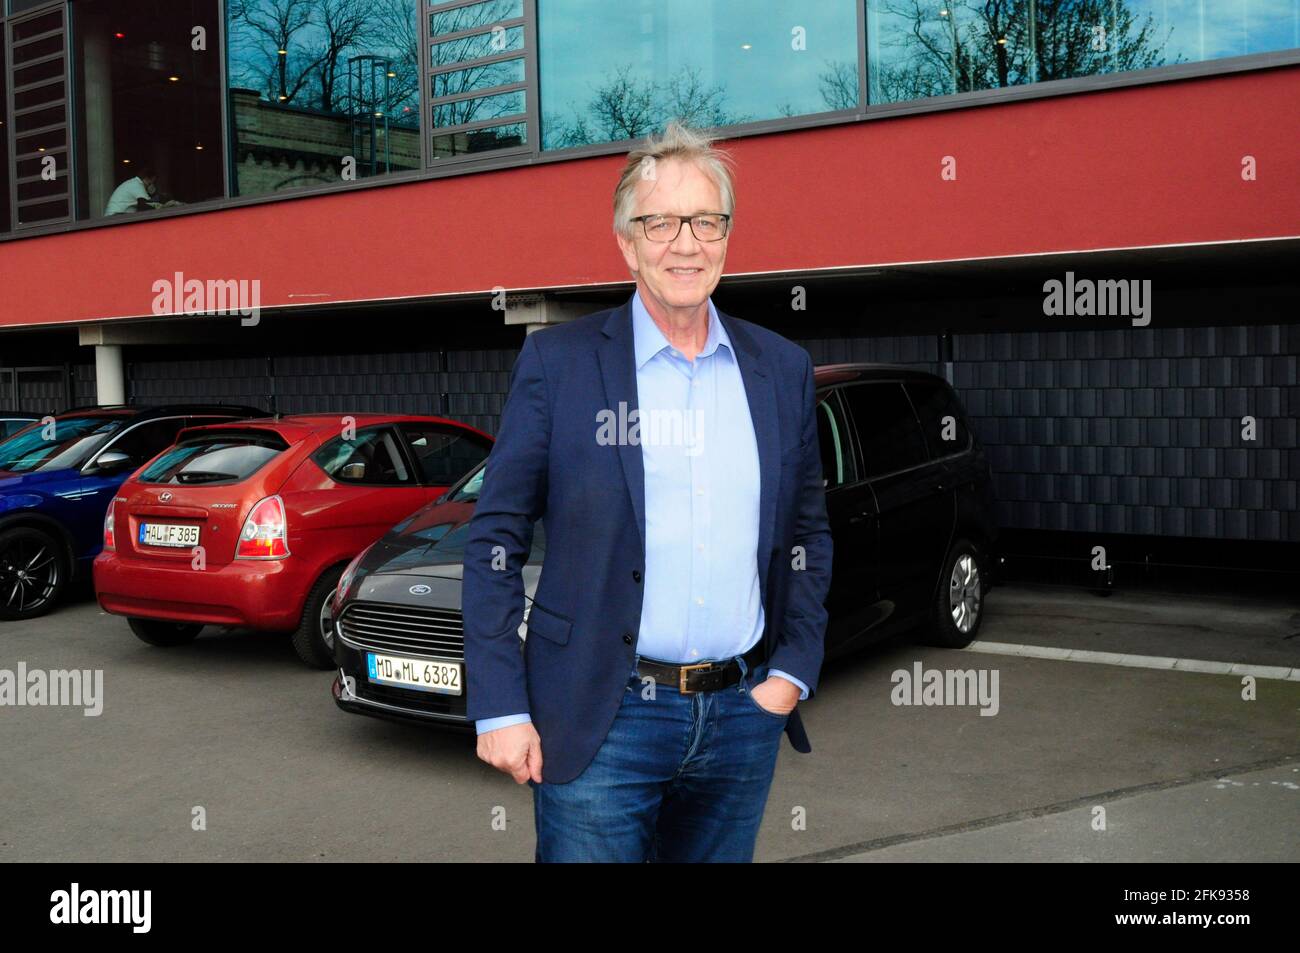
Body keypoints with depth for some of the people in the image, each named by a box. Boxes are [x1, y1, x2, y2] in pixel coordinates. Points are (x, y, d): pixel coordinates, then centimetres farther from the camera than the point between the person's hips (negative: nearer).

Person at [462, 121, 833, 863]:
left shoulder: (783, 369, 6)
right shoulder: (559, 360, -4)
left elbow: (809, 532, 13)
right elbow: (496, 538, -4)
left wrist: (794, 670, 3)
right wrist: (500, 708, -8)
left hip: (742, 718, 4)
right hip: (601, 723, -3)